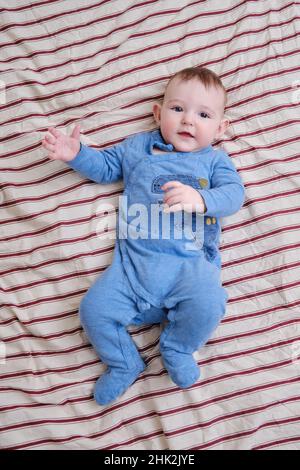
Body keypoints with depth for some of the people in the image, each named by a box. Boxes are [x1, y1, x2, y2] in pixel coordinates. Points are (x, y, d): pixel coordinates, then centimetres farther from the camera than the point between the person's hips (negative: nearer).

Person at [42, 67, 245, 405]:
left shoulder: (214, 160, 12)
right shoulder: (137, 147, 19)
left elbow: (234, 193, -3)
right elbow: (105, 166, 28)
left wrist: (201, 199, -23)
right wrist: (77, 155, 11)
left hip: (190, 263, -2)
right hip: (134, 261, 2)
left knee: (207, 305, -29)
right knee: (94, 309, -11)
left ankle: (177, 349, 5)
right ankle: (124, 364, 18)